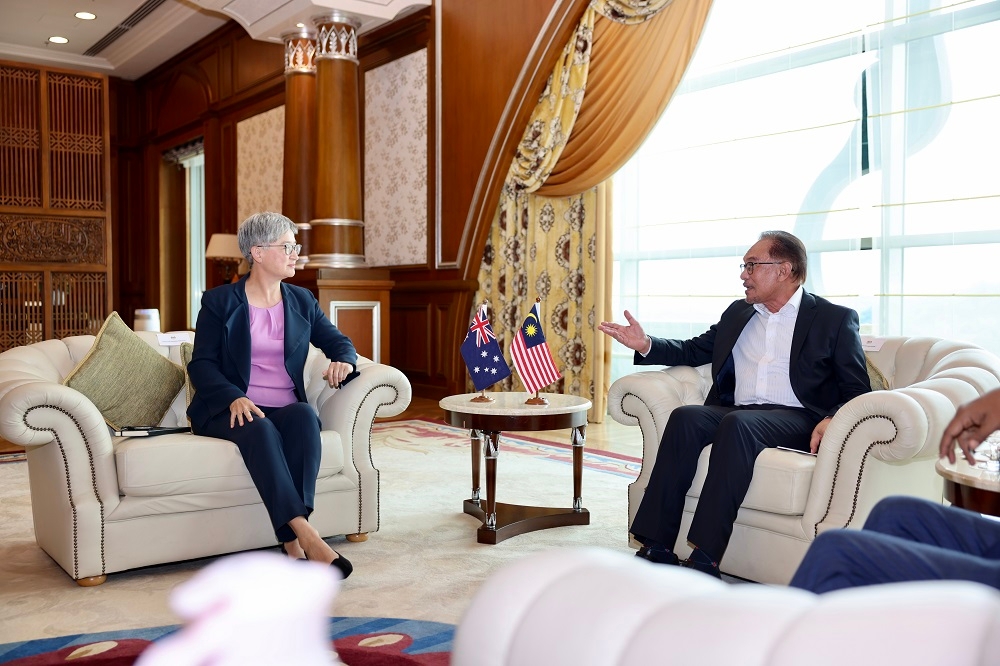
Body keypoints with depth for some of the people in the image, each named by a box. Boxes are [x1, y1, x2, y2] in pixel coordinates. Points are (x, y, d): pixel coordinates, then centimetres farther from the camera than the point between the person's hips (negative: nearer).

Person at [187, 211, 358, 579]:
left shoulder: (302, 301, 16)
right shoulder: (219, 301, 5)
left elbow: (339, 342, 16)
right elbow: (201, 364, -2)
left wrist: (343, 361, -10)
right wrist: (234, 398, -21)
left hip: (286, 408, 3)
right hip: (232, 410, -3)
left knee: (305, 416, -33)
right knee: (261, 430, -37)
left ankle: (292, 541, -35)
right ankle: (306, 535, -43)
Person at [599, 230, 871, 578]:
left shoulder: (835, 319, 9)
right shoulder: (737, 313, 24)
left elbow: (858, 391, 4)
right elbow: (694, 350, 29)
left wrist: (832, 419, -17)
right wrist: (646, 345, 10)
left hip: (795, 419, -4)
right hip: (735, 412, 5)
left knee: (738, 424, -36)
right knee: (685, 417, -27)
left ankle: (705, 559, -37)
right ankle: (657, 548, -29)